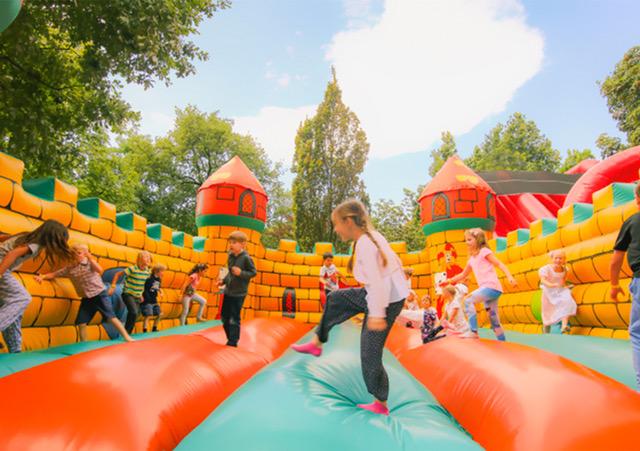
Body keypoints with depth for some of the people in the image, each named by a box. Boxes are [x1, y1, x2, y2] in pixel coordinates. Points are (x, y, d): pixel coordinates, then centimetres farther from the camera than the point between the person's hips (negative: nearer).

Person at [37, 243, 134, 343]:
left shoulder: (89, 262, -5)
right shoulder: (69, 268, 4)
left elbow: (100, 270, -24)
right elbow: (53, 274, 13)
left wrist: (89, 257, -24)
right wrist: (42, 276, -5)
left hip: (100, 295, -4)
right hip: (86, 299, 5)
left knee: (111, 317, -9)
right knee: (81, 323, 5)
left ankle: (127, 337, -5)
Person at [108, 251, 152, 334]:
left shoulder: (148, 271, -1)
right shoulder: (132, 269, -19)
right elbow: (117, 274, -9)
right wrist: (113, 287, -13)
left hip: (137, 297, 6)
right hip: (128, 294, -6)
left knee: (136, 314, 6)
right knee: (134, 312, -23)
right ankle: (125, 333, -7)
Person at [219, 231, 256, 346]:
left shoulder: (246, 258, -17)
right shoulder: (230, 256, 3)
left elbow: (253, 272, -12)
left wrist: (241, 273, -26)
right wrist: (223, 281, 8)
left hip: (239, 293, -7)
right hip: (228, 291, 7)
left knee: (234, 319, -1)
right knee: (224, 316, 15)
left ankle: (233, 342, 13)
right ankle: (230, 338, 32)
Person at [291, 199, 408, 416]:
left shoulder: (364, 244, -22)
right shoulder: (372, 236, 5)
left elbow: (376, 281, -30)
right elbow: (396, 262, 13)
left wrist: (376, 314, -32)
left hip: (388, 301, -10)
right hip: (393, 293, 10)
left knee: (370, 352, 2)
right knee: (335, 300, 16)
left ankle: (381, 405, 21)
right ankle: (316, 344, 28)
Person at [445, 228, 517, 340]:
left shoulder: (484, 251, 0)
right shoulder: (472, 259, 21)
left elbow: (499, 264, -9)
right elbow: (463, 274, 29)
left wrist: (509, 277, -23)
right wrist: (449, 281, 24)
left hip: (492, 287, -8)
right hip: (486, 289, 8)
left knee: (468, 301, -17)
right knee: (494, 320, 10)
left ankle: (473, 332, -16)